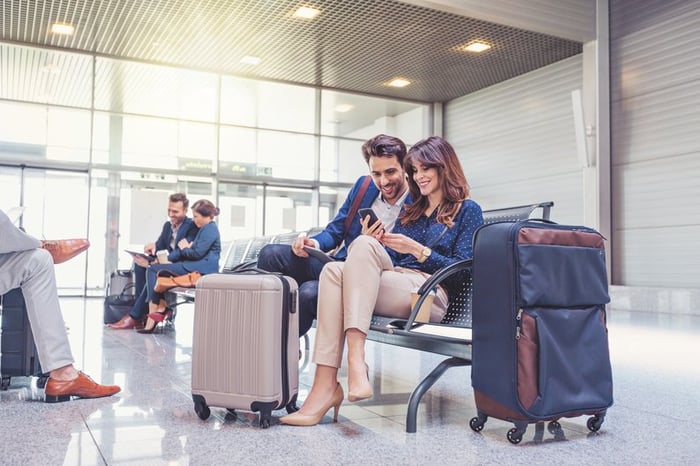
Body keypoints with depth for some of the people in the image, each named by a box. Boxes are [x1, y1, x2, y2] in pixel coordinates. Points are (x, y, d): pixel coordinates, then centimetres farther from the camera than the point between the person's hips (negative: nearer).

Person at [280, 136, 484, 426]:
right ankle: (325, 383, -38)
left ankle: (356, 362, -42)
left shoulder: (468, 211, 12)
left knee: (363, 246, -29)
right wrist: (374, 242, 0)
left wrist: (418, 250, -9)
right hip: (394, 284, 6)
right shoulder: (410, 212, 29)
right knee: (334, 270, -26)